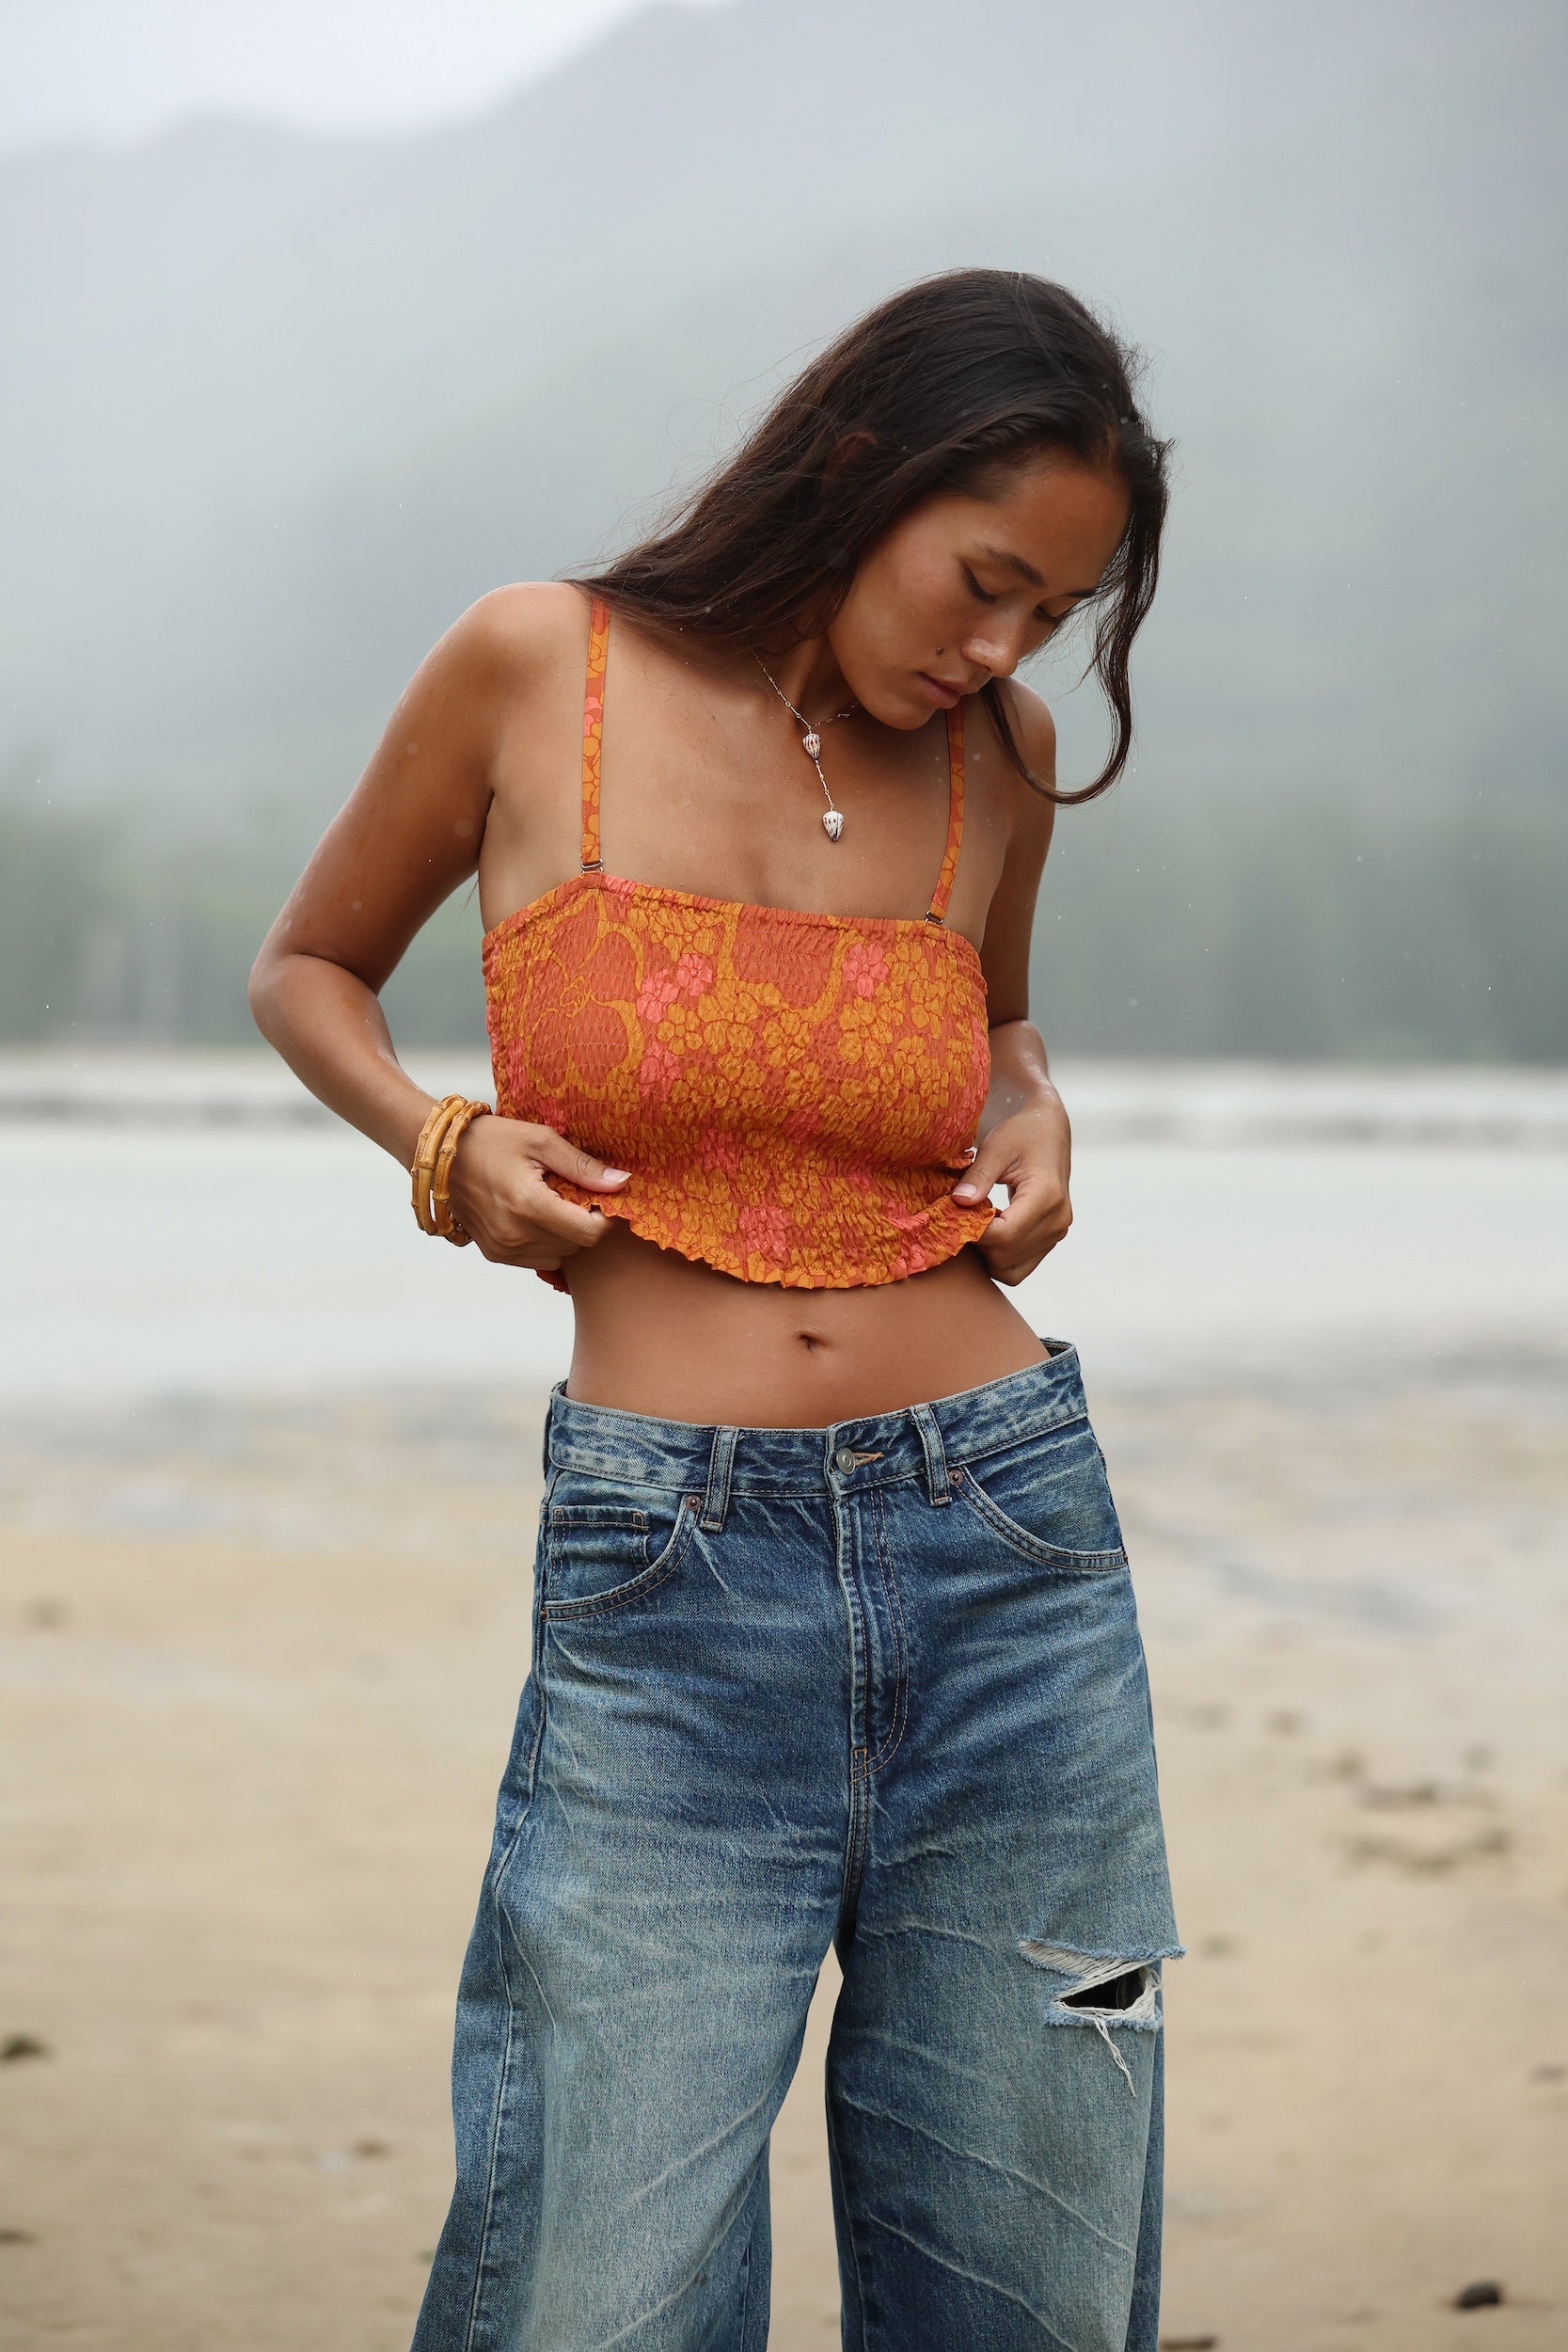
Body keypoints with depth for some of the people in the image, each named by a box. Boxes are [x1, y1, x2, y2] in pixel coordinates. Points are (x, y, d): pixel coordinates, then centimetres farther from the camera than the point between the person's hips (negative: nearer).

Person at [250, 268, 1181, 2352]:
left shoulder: (998, 753, 8)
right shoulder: (536, 671, 0)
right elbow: (310, 971, 15)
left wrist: (1033, 1125, 7)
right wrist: (441, 1145, -4)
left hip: (1005, 1554, 3)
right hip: (667, 1602, -3)